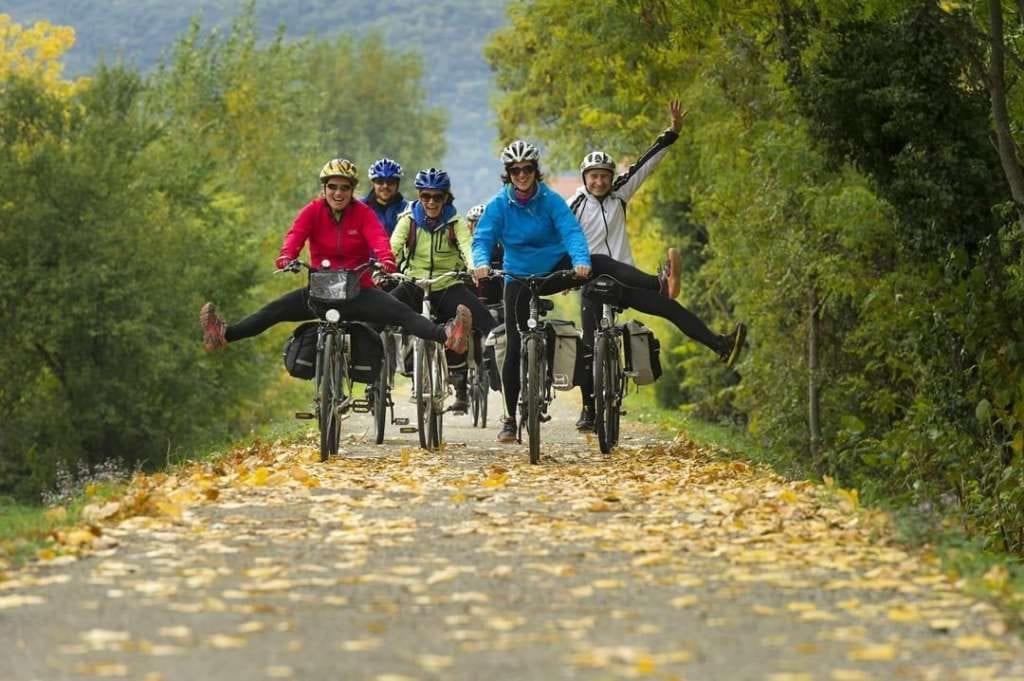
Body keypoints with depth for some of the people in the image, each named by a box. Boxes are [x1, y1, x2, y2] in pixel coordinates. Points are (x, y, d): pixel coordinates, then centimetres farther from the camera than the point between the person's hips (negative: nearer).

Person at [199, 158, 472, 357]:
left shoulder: (363, 214, -4)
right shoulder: (313, 211, -2)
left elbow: (378, 240, -20)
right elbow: (294, 236, -18)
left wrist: (386, 261, -43)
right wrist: (286, 259, -41)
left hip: (358, 292, -1)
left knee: (401, 312, -25)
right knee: (275, 310, -18)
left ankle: (447, 336, -41)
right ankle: (224, 335, -27)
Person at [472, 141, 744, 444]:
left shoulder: (550, 200, -10)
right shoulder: (498, 206, -11)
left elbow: (571, 231, -22)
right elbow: (482, 240, -21)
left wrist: (580, 261, -42)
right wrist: (481, 264, -44)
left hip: (556, 268, 1)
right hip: (521, 279, -1)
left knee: (603, 264, -25)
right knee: (515, 348, -2)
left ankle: (659, 283, -48)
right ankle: (510, 419, 9)